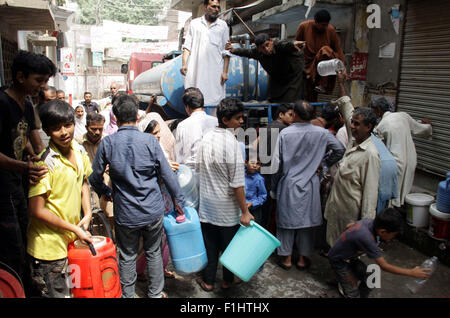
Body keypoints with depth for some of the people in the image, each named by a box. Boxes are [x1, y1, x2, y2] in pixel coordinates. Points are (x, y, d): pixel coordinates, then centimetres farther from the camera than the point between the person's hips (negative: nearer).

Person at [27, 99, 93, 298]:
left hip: (72, 240, 7)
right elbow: (37, 210, -20)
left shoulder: (79, 151, -1)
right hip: (48, 247, -6)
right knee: (57, 293, 8)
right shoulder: (45, 163, -22)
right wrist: (74, 229, -15)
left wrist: (87, 213, 3)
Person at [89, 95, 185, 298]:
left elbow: (94, 177, -1)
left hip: (125, 213, 0)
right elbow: (167, 175, -7)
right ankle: (155, 293, 33)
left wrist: (106, 192, 19)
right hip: (153, 211, 0)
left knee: (127, 257, 17)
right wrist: (179, 201, 4)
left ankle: (127, 295, 32)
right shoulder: (150, 141, -10)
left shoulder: (107, 143, -8)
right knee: (154, 253, 18)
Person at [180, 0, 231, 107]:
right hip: (195, 70, 1)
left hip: (215, 71, 0)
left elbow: (226, 52, 8)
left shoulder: (223, 25, 12)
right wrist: (184, 64, -4)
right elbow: (187, 46, 10)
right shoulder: (194, 23, 14)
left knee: (215, 100, -5)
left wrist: (225, 71, -1)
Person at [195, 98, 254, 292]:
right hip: (227, 207, -5)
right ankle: (227, 281, 33)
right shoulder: (232, 143, -22)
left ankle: (208, 281, 30)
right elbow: (237, 183, -22)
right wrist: (245, 211, -15)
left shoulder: (206, 138, -2)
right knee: (229, 244, 15)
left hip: (207, 203, 5)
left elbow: (198, 169, 8)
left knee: (209, 244, 17)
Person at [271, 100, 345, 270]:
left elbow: (277, 164, -9)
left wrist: (274, 186, 4)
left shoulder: (285, 133, -12)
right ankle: (303, 258, 23)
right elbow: (340, 150, 0)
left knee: (286, 220, 11)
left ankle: (286, 258, 22)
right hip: (309, 185, 2)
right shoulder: (321, 133, -7)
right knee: (307, 220, 13)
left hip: (288, 184, -1)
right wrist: (325, 164, 14)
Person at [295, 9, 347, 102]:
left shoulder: (331, 30, -6)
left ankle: (323, 85, -31)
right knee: (310, 97, -9)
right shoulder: (304, 26, -6)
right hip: (309, 65, 0)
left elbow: (338, 49, -3)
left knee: (325, 50, -34)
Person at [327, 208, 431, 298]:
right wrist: (412, 273, -23)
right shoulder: (366, 238, -37)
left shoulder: (369, 221, -14)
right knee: (354, 295, -9)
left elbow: (349, 225, 6)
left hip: (350, 257, 8)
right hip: (339, 261, -8)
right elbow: (384, 266, -29)